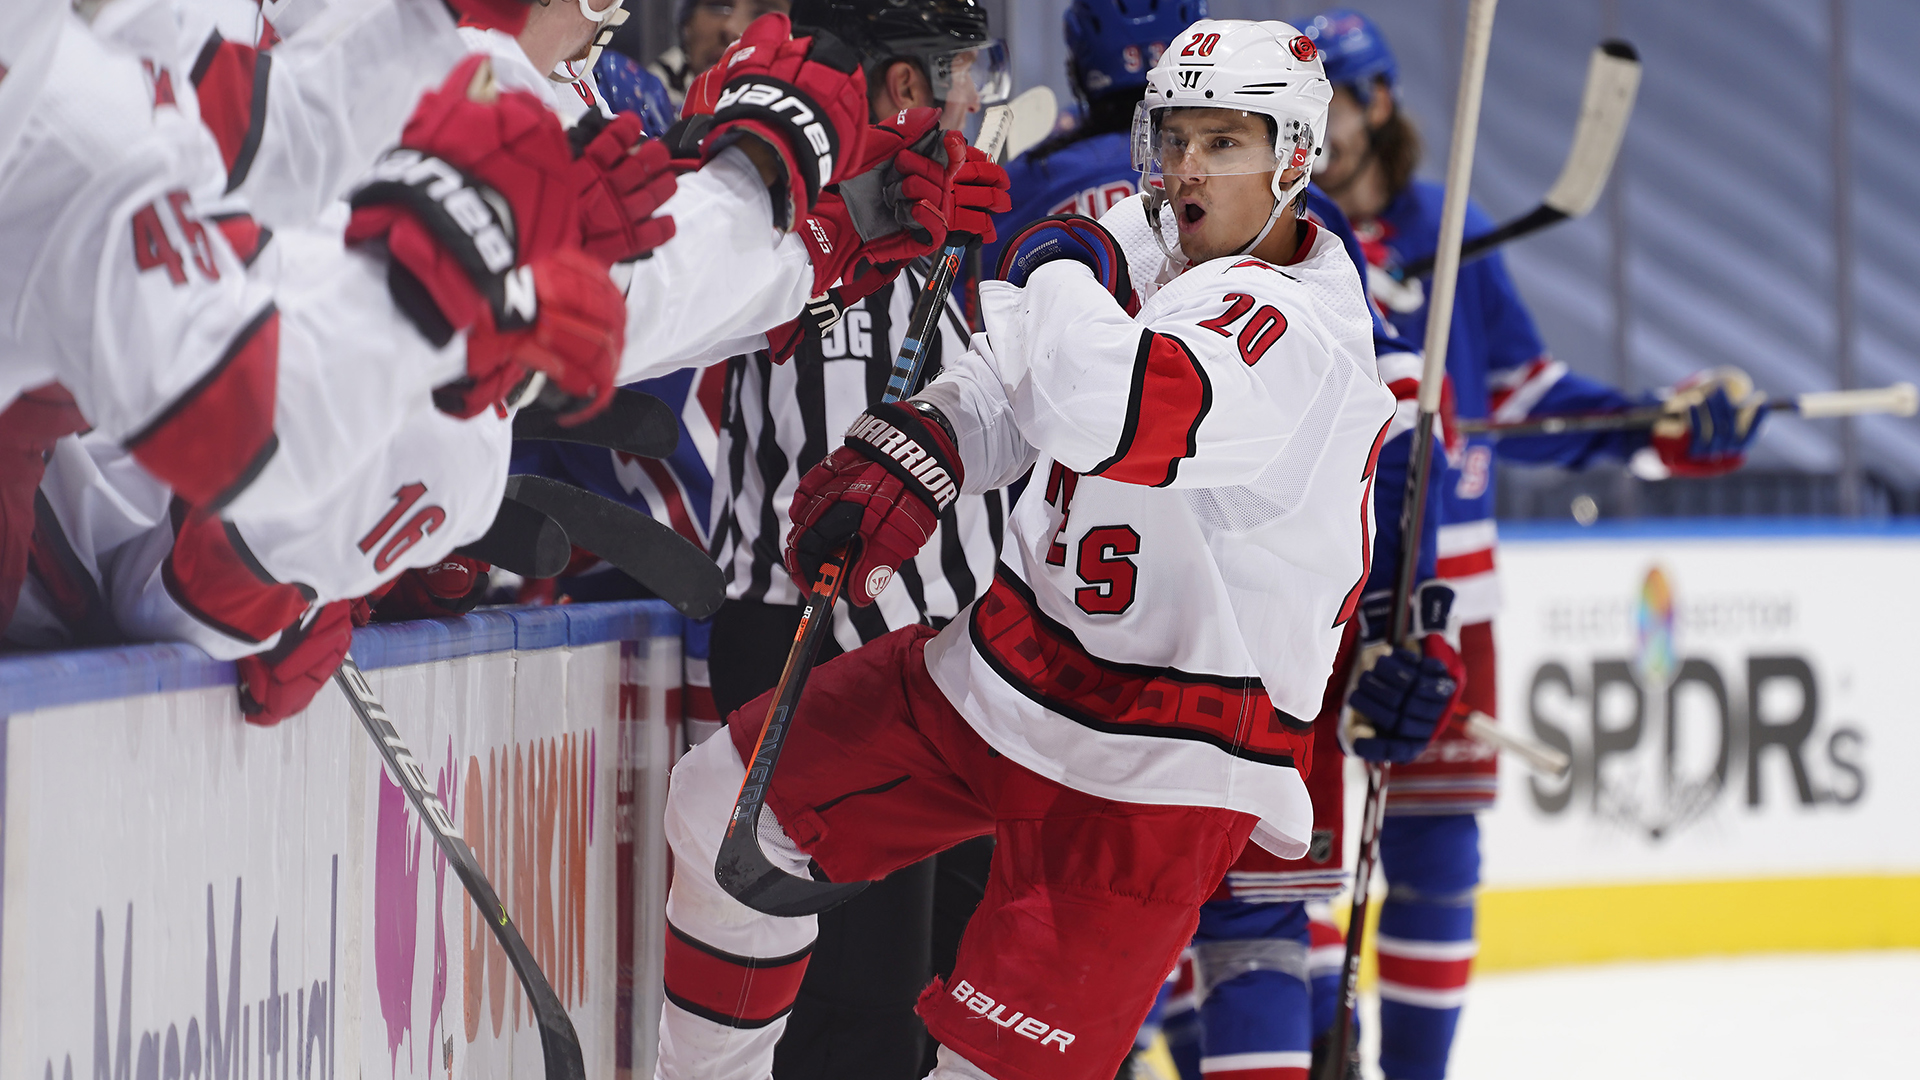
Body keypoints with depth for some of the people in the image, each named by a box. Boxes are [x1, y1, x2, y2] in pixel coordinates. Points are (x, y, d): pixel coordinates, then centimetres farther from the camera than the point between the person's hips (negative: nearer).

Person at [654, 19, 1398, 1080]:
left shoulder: (1300, 329, -23)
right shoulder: (1140, 247, 3)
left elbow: (1111, 411, -41)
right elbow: (1002, 386, 15)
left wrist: (1055, 268, -22)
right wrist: (895, 465, -5)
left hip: (1157, 770, -8)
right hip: (999, 669, 8)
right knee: (729, 802, 10)